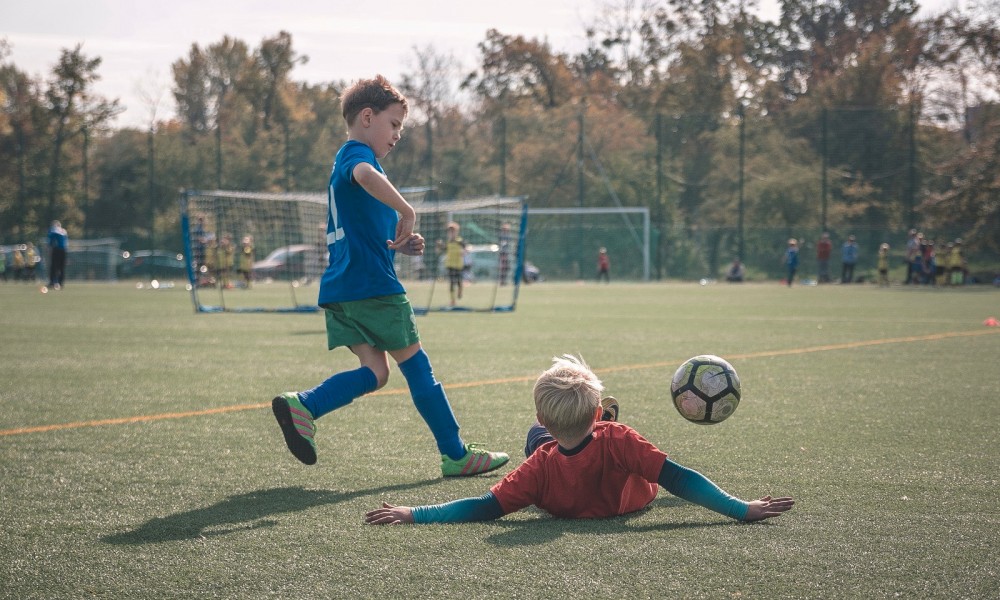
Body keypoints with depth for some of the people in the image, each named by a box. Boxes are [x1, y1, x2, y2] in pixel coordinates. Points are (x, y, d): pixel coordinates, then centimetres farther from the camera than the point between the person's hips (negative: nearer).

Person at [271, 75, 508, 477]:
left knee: (374, 372, 3)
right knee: (416, 366, 0)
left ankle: (301, 406, -15)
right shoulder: (358, 153, -7)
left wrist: (396, 244, 15)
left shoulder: (344, 160, 24)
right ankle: (456, 455, 8)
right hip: (372, 285, -9)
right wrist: (406, 211, -29)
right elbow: (367, 176, -36)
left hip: (340, 290, 9)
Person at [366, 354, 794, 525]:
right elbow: (677, 479, -43)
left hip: (564, 505, 0)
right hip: (635, 496, 0)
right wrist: (742, 510, -39)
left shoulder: (541, 467, -44)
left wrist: (413, 515, -43)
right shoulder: (616, 439, -45)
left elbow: (484, 508, -43)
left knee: (535, 437, 26)